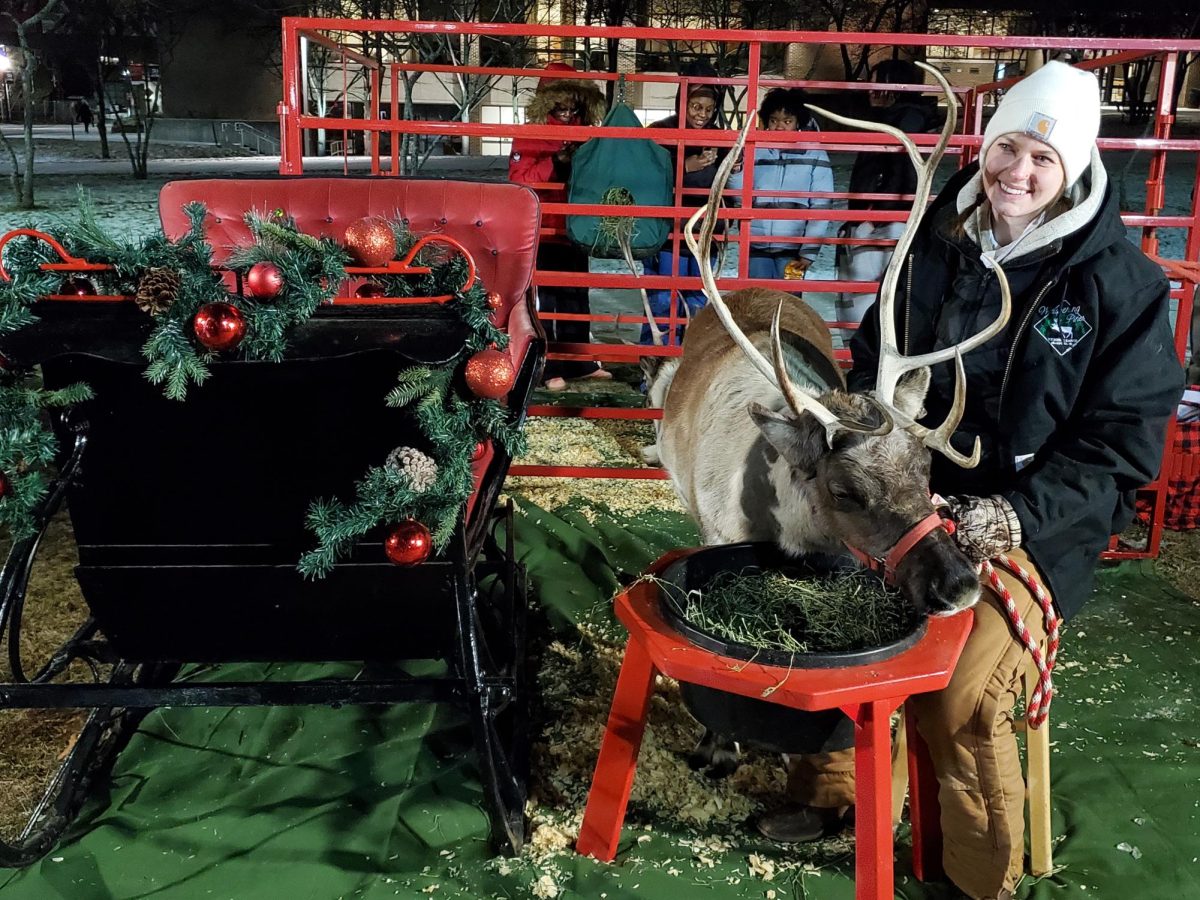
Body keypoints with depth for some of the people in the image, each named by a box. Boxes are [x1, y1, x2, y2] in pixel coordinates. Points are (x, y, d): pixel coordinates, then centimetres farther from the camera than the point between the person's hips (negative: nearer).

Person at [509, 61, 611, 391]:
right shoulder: (530, 136, -6)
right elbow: (519, 181, -16)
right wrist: (554, 162, -24)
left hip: (574, 230, 6)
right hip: (542, 232, -5)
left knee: (576, 298, 13)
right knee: (545, 299, 1)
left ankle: (580, 362, 23)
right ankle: (549, 368, 7)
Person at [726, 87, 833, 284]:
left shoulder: (815, 155, 2)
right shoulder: (754, 152, 8)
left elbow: (820, 207, -1)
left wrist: (809, 251, -7)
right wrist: (733, 172, -13)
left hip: (793, 248, -2)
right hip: (756, 246, 2)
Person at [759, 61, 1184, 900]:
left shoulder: (1124, 285, -9)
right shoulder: (938, 243, 4)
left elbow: (1122, 443, -8)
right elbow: (873, 359, 14)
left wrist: (1019, 514, -20)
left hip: (1036, 526, -4)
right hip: (912, 495, 5)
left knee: (959, 698, -20)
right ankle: (826, 790, 21)